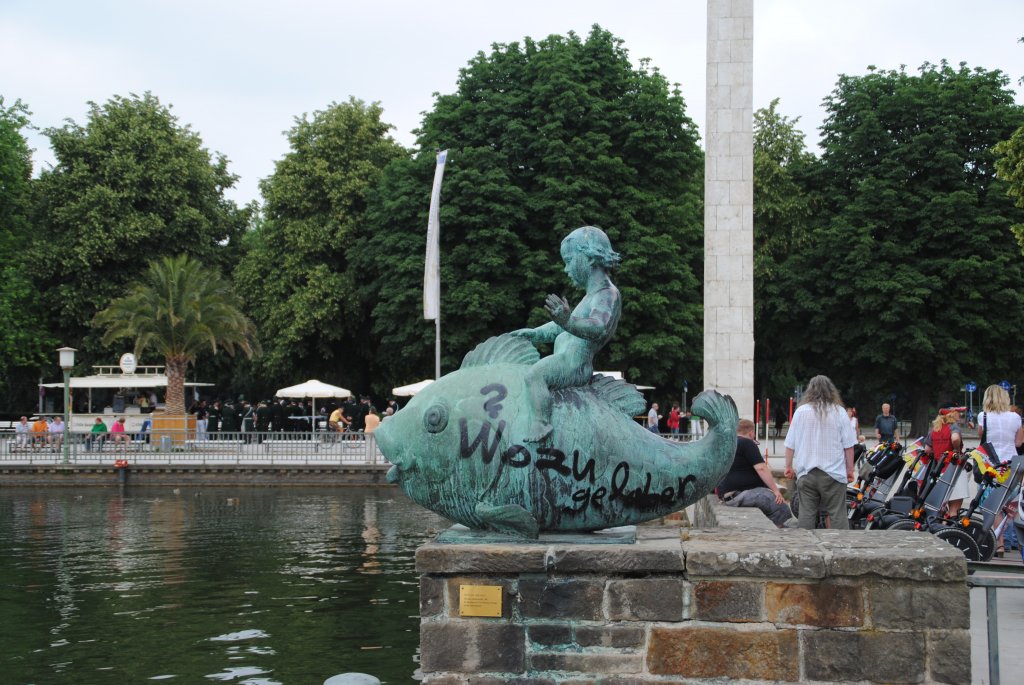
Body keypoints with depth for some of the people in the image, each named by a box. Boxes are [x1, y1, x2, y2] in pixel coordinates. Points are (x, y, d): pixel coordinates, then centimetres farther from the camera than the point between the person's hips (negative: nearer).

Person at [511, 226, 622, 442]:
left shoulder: (608, 294, -12)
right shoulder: (593, 295, 22)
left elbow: (599, 328, -33)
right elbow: (562, 328, 35)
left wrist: (568, 322, -49)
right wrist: (534, 334, 33)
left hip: (574, 364, -11)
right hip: (567, 362, 11)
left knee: (534, 374, -31)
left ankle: (541, 424, -40)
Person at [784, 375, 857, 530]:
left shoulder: (800, 411, 2)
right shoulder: (839, 412, -3)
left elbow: (790, 444, 4)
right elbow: (848, 445, -2)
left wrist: (789, 466, 15)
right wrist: (850, 469, 7)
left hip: (806, 473, 2)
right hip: (833, 472, -2)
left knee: (807, 514, 6)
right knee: (838, 514, 0)